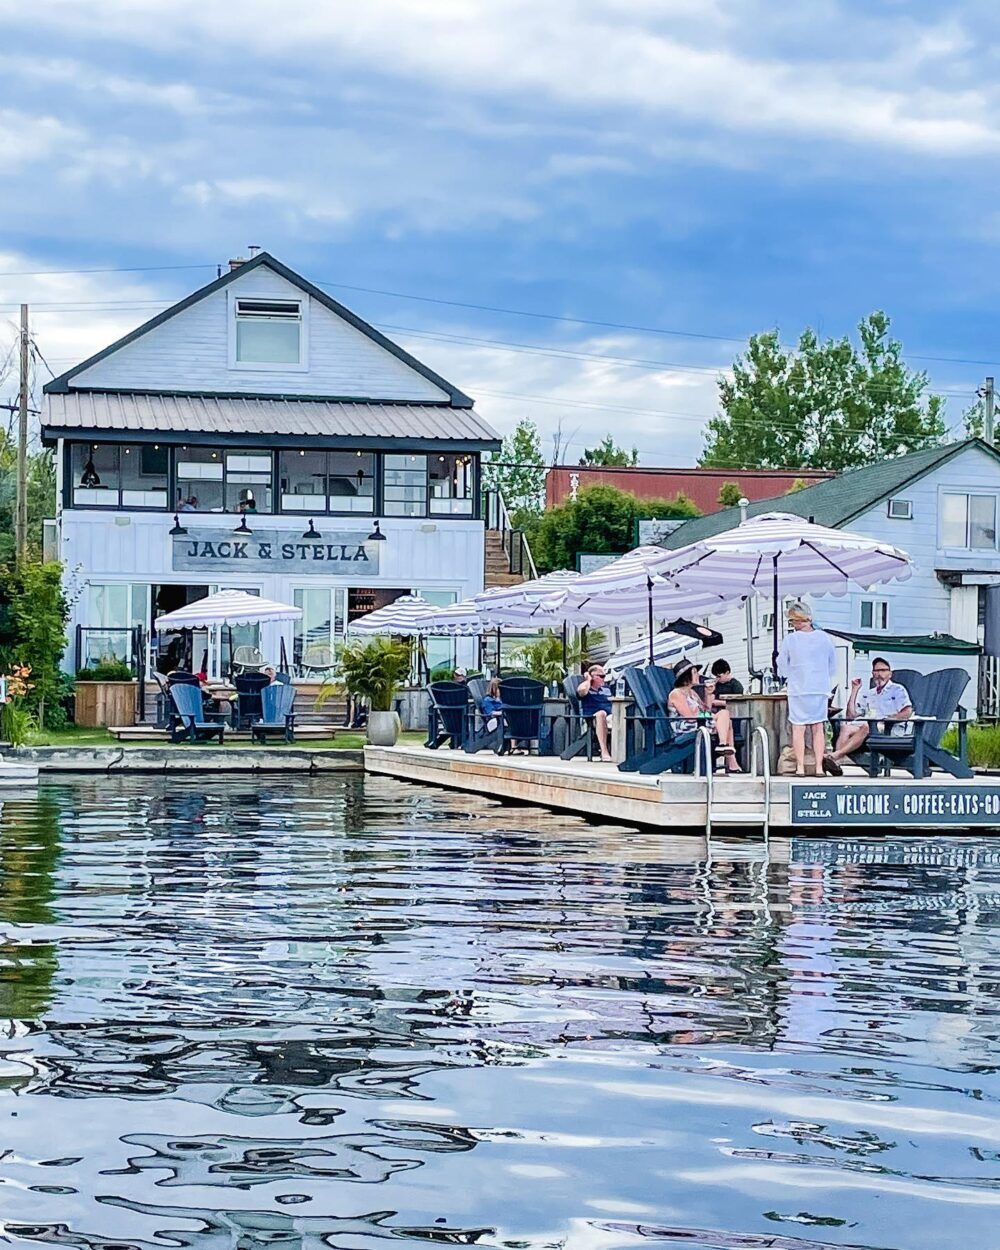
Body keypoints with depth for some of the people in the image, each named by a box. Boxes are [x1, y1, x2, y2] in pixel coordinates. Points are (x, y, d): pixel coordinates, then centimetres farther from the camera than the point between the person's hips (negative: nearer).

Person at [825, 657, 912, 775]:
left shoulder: (898, 690, 13)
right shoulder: (868, 694, 29)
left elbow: (907, 712, -2)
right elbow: (851, 715, 20)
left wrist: (887, 719, -13)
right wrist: (854, 690, 17)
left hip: (892, 729, -5)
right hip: (870, 726, 5)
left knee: (865, 727, -37)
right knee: (846, 728, -26)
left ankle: (835, 755, -49)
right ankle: (836, 762, -47)